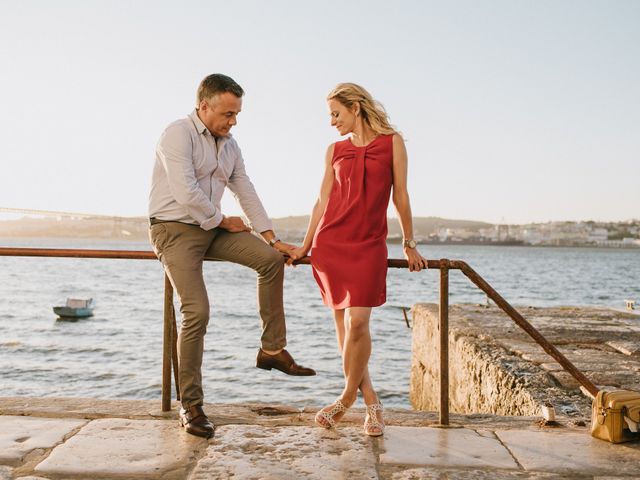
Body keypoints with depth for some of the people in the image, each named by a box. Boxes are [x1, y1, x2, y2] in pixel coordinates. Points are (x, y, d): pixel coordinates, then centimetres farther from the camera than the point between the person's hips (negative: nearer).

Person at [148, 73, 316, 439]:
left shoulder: (230, 145, 11)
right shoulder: (178, 135, -13)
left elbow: (247, 193, 12)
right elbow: (187, 194, -22)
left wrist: (272, 238, 7)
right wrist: (223, 220, -8)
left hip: (211, 228, 7)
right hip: (175, 231, -7)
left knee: (271, 259, -9)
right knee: (197, 312, -17)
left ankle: (272, 349, 1)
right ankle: (191, 406, -3)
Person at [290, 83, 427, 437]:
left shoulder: (392, 142, 5)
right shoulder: (335, 150, 12)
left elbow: (401, 196, 7)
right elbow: (323, 200, 13)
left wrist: (409, 243, 10)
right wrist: (305, 246, 13)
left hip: (369, 245, -3)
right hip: (330, 243, 3)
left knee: (357, 322, -14)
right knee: (343, 322, 3)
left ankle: (349, 394, 10)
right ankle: (371, 401, 15)